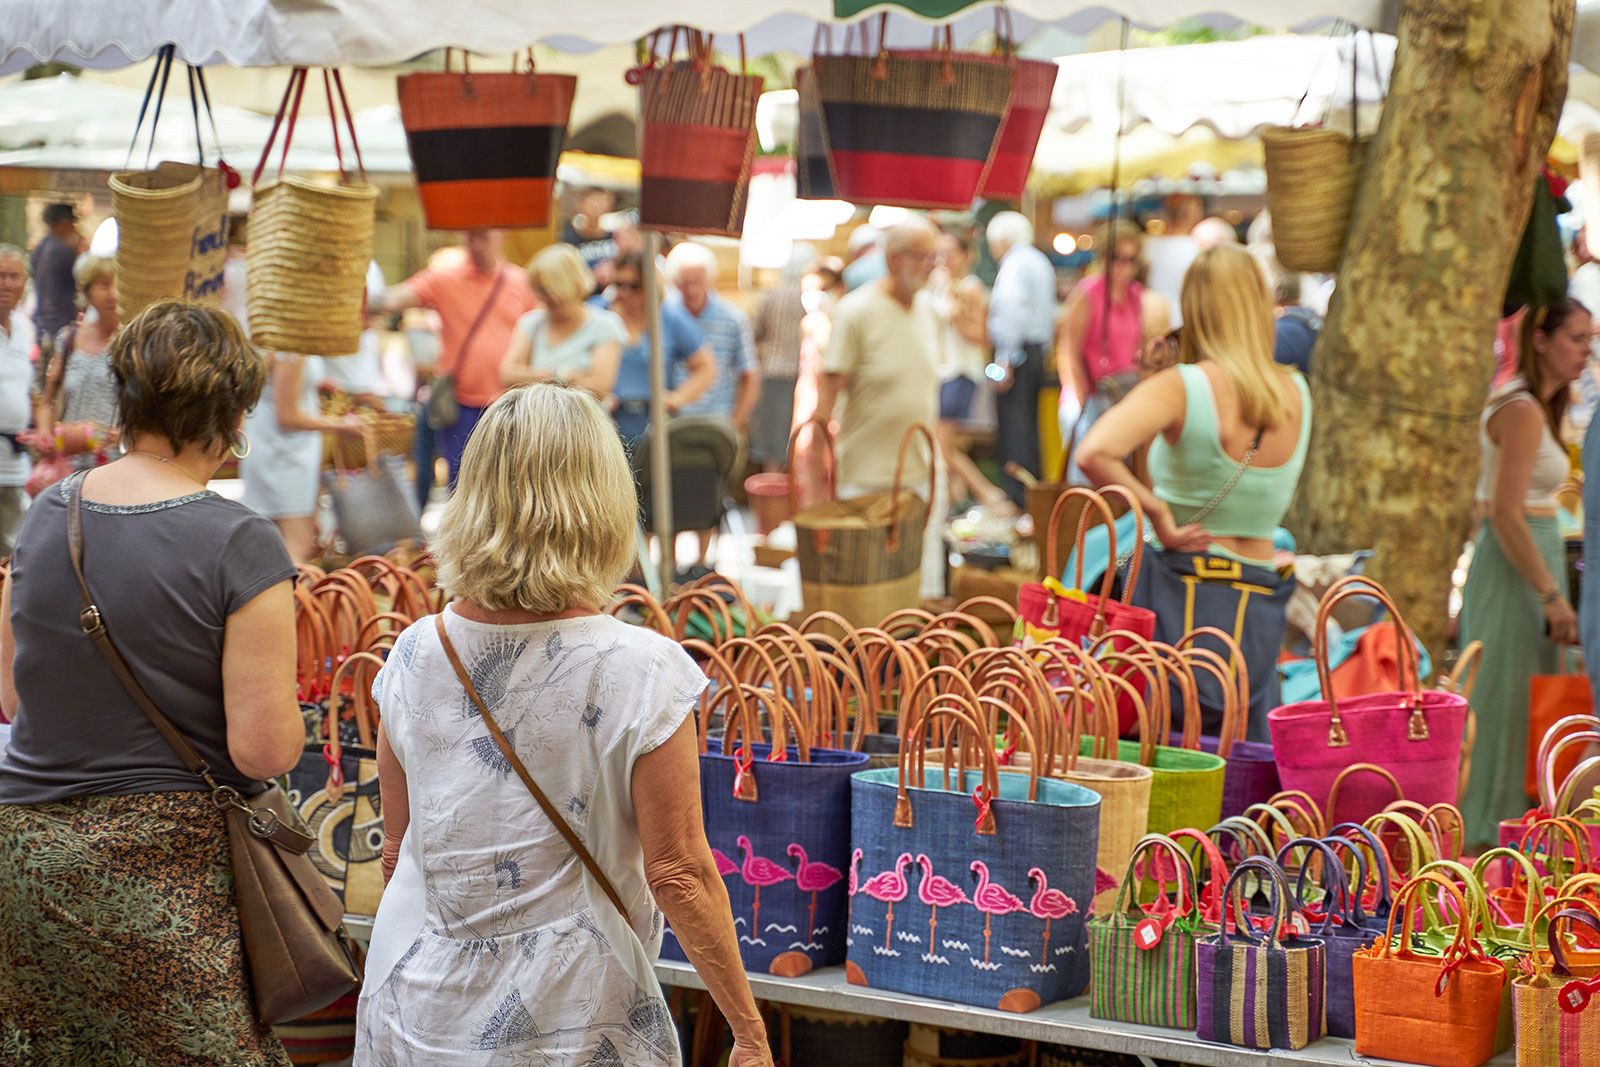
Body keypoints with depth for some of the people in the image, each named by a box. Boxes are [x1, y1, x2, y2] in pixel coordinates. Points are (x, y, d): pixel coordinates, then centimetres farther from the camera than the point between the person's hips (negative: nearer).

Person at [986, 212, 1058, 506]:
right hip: (1039, 351, 9)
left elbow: (1012, 313, -21)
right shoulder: (1040, 262, 18)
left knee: (1014, 426, -9)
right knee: (1029, 425, 13)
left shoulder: (1014, 264, -11)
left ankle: (1017, 495, -12)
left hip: (1015, 351, -9)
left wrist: (1005, 361, -21)